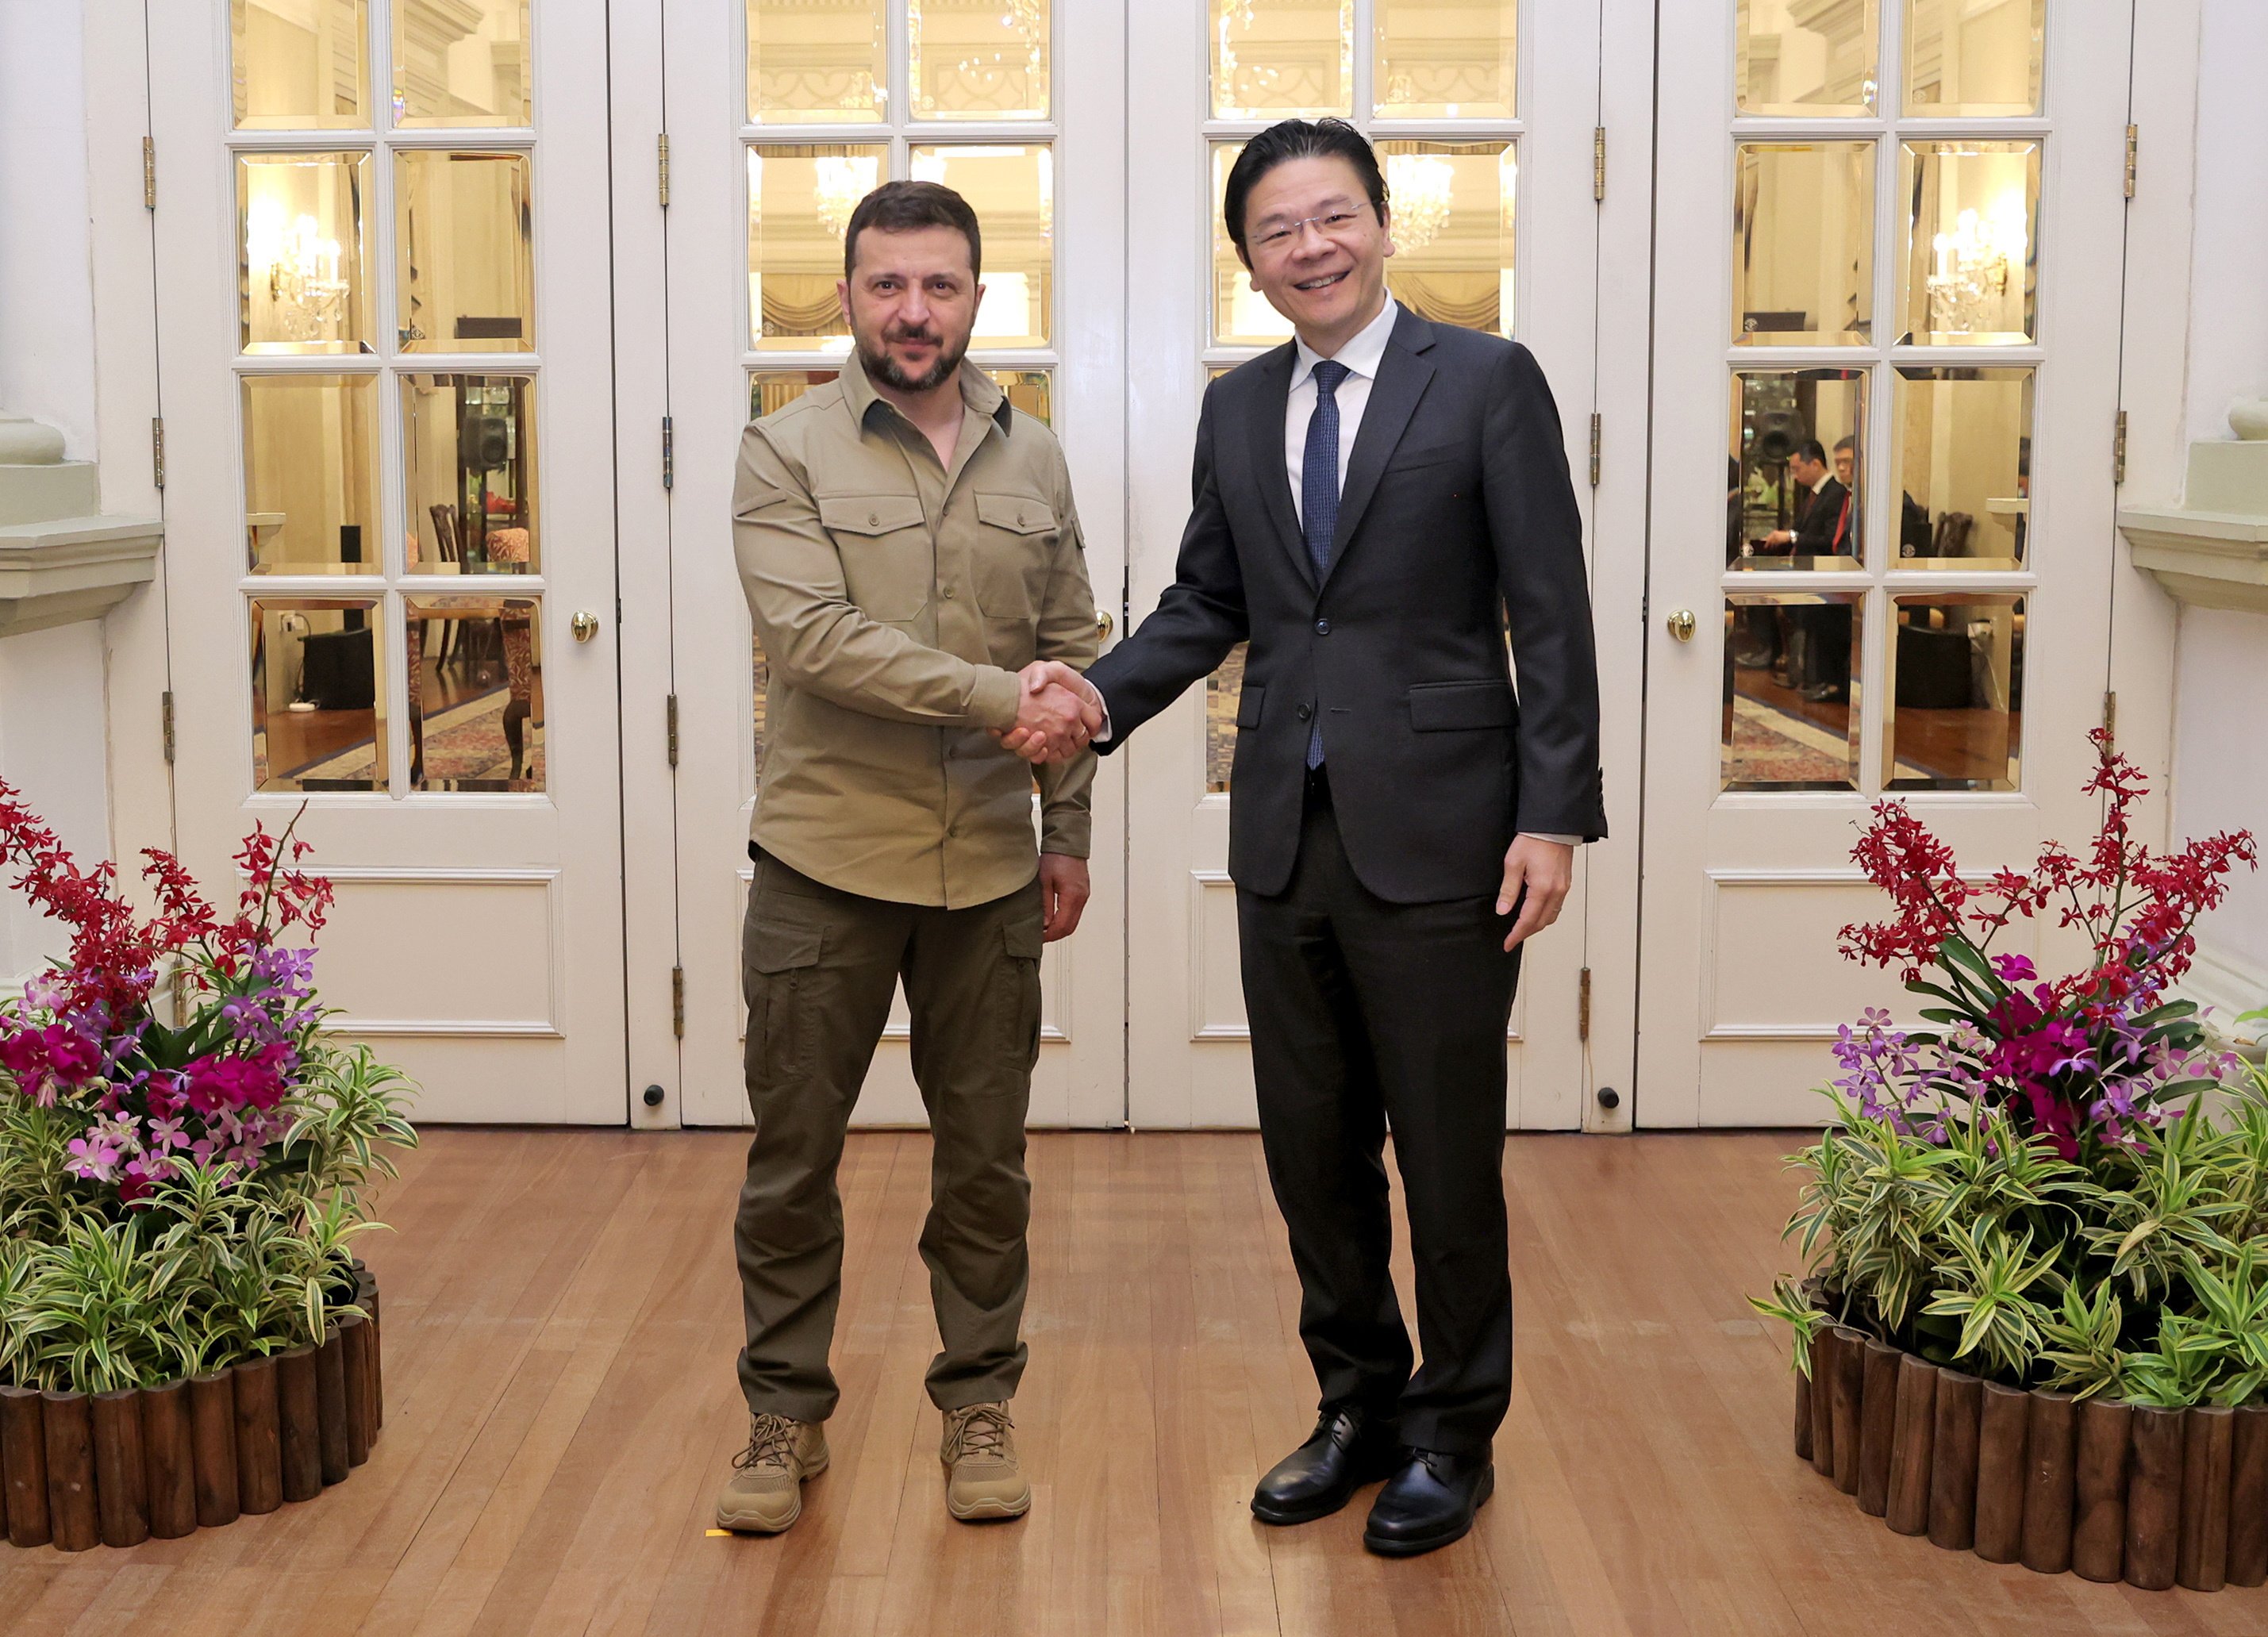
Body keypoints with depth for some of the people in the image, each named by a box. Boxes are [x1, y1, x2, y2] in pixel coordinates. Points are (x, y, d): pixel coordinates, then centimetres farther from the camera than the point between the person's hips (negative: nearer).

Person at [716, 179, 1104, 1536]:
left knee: (986, 1157, 11)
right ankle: (788, 1414, 23)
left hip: (989, 868, 3)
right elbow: (818, 638, -18)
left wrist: (1069, 832, 8)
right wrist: (996, 698, -23)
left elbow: (1071, 658, 12)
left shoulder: (1033, 461, 8)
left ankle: (980, 1405, 26)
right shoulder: (788, 455, -5)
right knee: (793, 1156, 7)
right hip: (825, 864, -3)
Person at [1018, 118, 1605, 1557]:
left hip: (1435, 835, -5)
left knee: (1448, 1154, 6)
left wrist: (1555, 817, -12)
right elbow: (1209, 604, 15)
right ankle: (1357, 1406, 32)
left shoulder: (1488, 381, -5)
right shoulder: (1237, 410, 11)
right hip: (1286, 833, 5)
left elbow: (1551, 615, -7)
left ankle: (1453, 1435, 24)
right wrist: (1101, 696, -4)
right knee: (1312, 1150, 14)